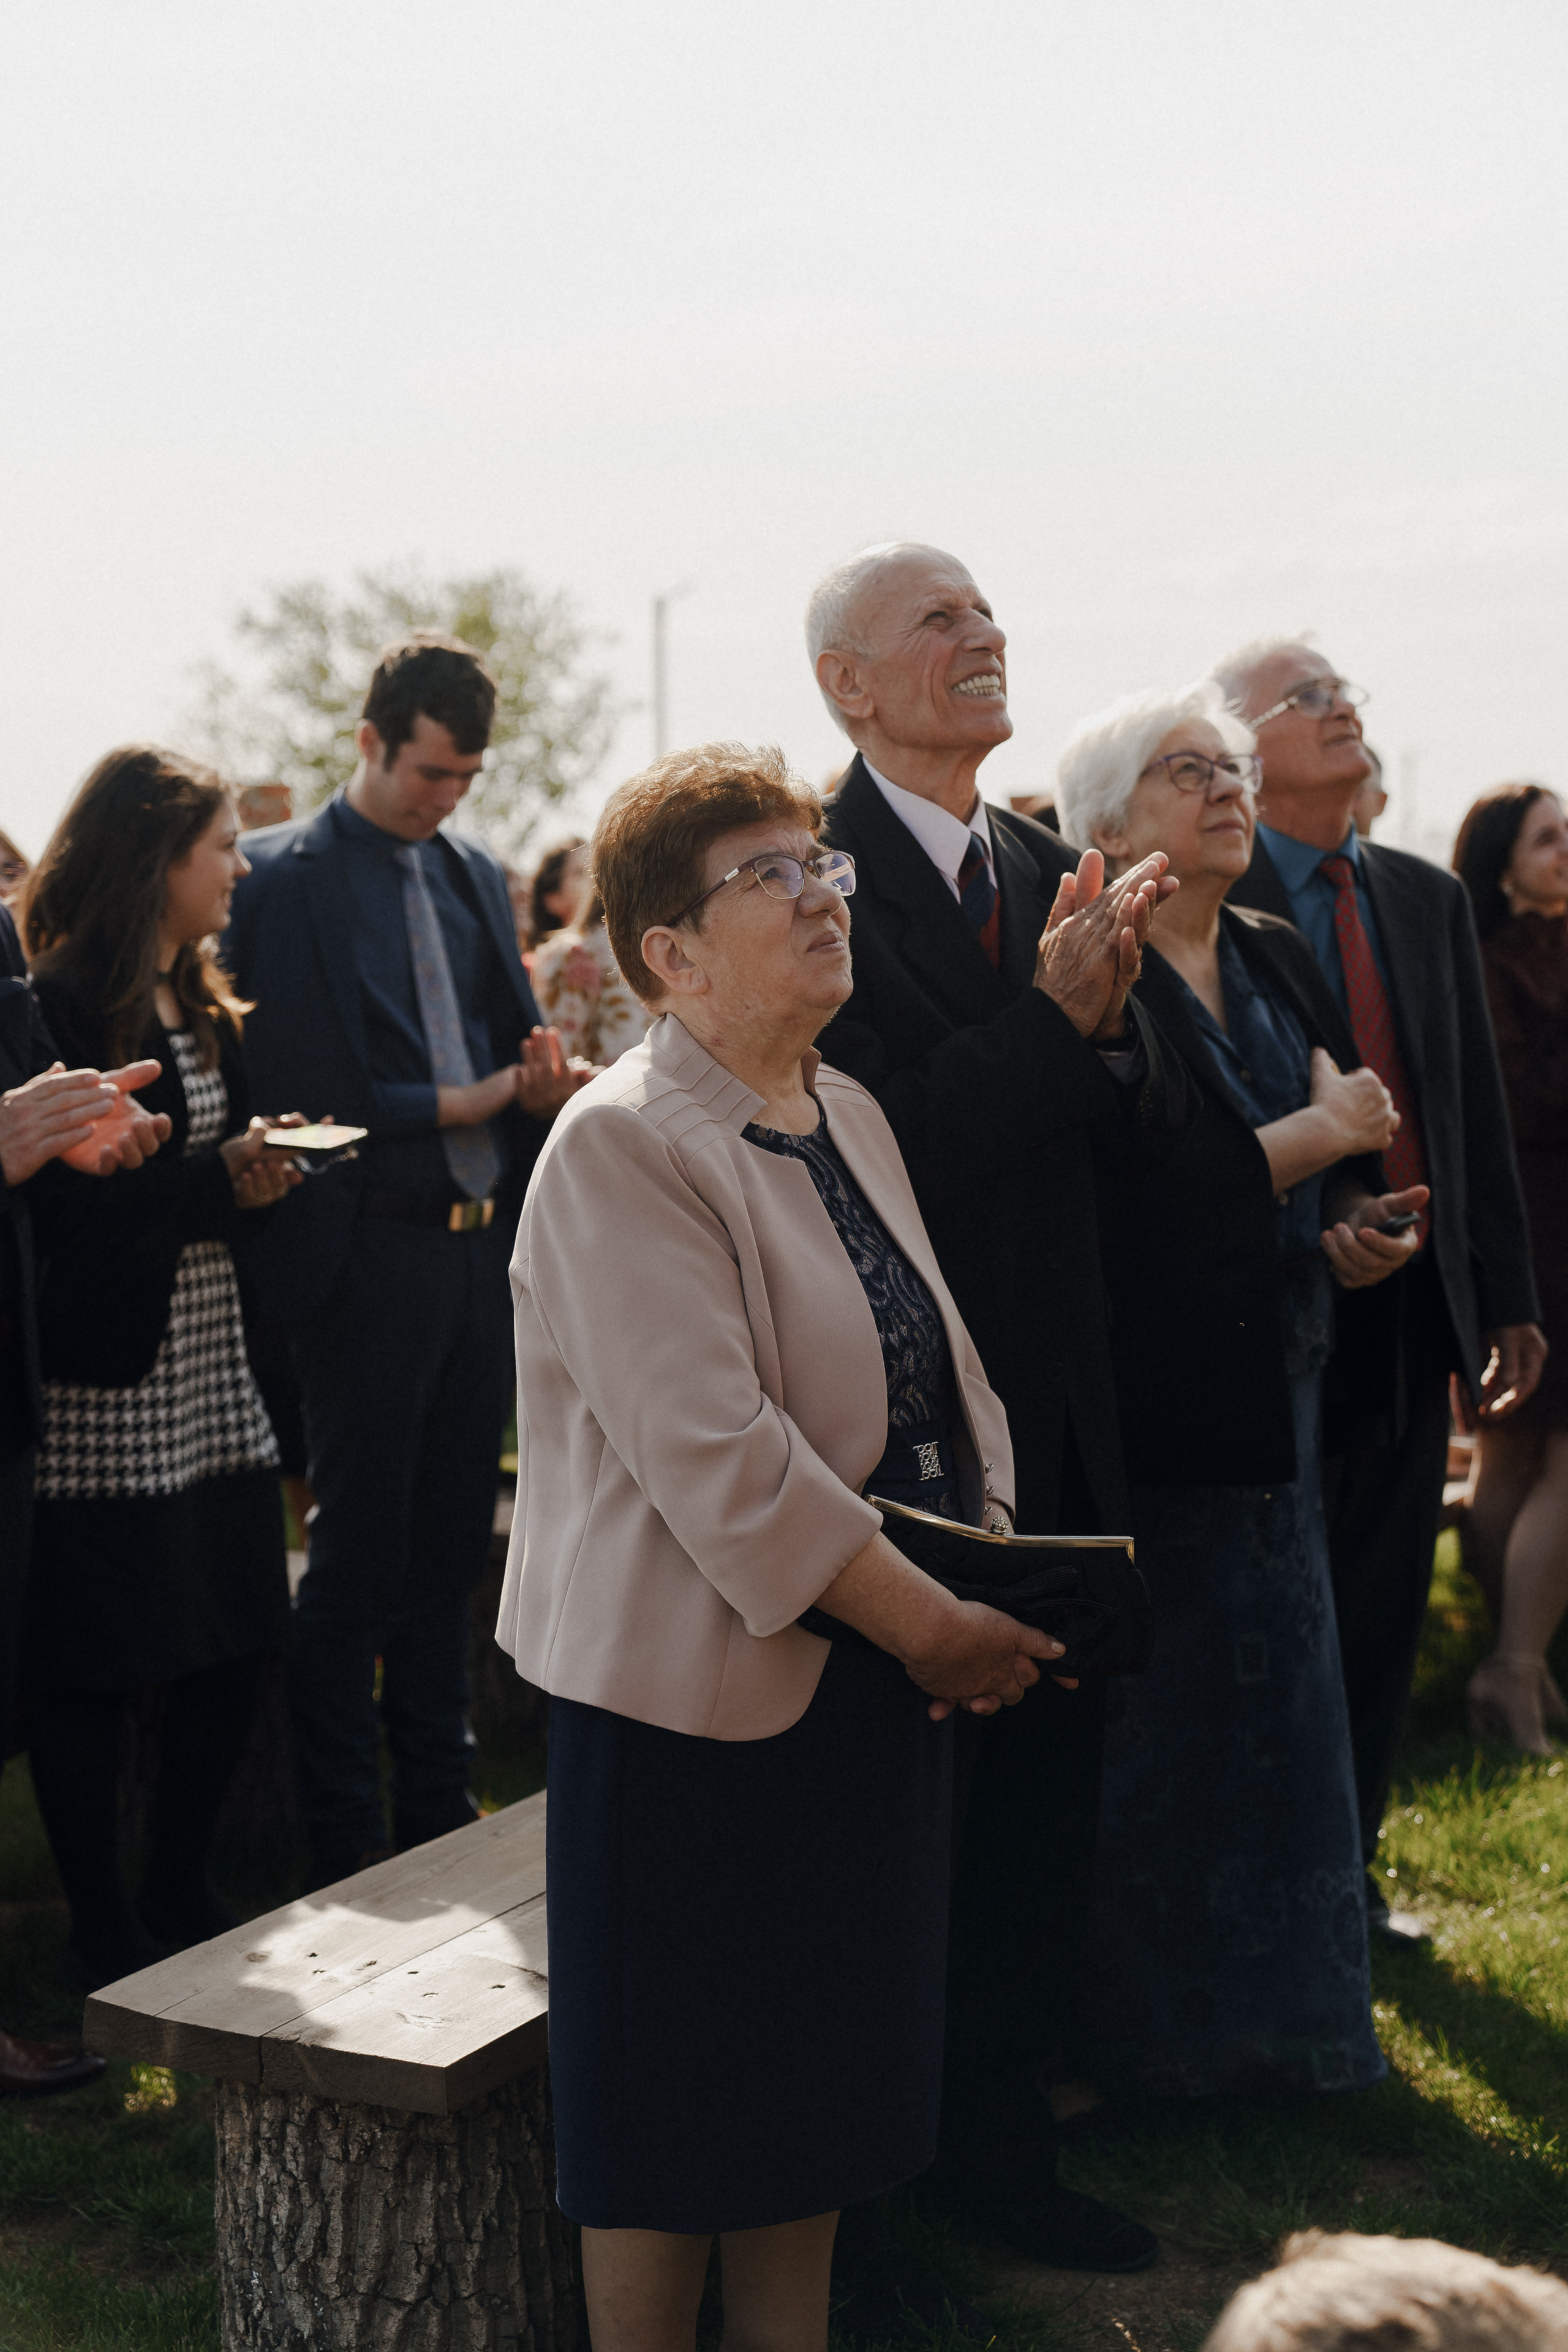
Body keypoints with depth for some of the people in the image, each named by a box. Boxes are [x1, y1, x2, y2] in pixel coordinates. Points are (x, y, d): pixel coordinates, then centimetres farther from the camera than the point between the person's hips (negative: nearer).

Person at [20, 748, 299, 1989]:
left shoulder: (205, 1010, 17)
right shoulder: (61, 1009, -12)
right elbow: (66, 1207, -19)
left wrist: (259, 1168, 3)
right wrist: (217, 1179, -20)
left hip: (213, 1372, 9)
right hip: (106, 1384, -8)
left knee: (239, 1632, 10)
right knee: (92, 1665, 2)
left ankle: (181, 1890, 28)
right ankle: (105, 1933, 15)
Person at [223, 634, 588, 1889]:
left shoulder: (479, 873, 14)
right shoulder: (282, 876, -6)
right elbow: (285, 1084, -10)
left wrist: (540, 1083, -3)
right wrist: (447, 1108, -14)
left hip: (483, 1244, 6)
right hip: (369, 1254, -6)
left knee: (452, 1544, 12)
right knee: (358, 1552, 1)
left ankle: (439, 1809, 23)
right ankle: (344, 1843, 12)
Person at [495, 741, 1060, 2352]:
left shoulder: (848, 1117, 11)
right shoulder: (620, 1148, -16)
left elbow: (945, 1376, 14)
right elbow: (717, 1452, -24)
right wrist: (933, 1622, -21)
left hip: (869, 1676, 8)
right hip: (695, 1689, -8)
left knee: (820, 2088, 17)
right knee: (677, 2111, 4)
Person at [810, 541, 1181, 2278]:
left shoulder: (1042, 866, 10)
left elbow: (1152, 1106, 4)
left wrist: (1112, 1009, -16)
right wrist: (1054, 1013, -25)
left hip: (1051, 1415, 7)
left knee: (1041, 1778, 17)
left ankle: (1003, 2138, 35)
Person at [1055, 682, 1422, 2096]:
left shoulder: (1281, 963, 12)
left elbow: (1348, 1159, 17)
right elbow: (1127, 1195, -24)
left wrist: (1359, 1227, -6)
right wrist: (1315, 1136, -14)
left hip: (1278, 1386, 7)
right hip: (1153, 1403, -7)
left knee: (1274, 1702, 13)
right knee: (1169, 1714, 1)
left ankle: (1275, 2005, 27)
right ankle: (1170, 2026, 16)